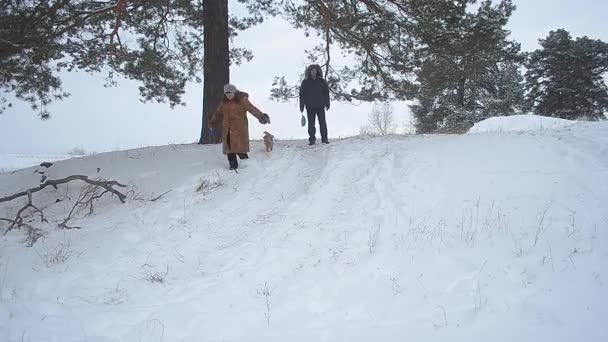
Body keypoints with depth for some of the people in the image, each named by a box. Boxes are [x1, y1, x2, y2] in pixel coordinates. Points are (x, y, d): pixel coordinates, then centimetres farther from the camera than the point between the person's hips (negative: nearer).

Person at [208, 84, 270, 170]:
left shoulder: (242, 100, -8)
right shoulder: (224, 102, 8)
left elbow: (252, 109, -16)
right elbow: (218, 113, 21)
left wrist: (262, 117, -27)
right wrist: (213, 123, 25)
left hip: (240, 128, -5)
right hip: (228, 129, 5)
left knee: (239, 146, -8)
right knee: (228, 146, 5)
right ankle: (233, 165, 15)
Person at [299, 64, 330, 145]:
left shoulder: (322, 81, 6)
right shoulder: (305, 82, 4)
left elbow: (326, 93, 9)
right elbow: (302, 95, 4)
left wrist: (327, 104, 3)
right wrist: (301, 106, 0)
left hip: (320, 106, 0)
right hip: (310, 107, 0)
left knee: (323, 123, 0)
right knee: (311, 124, 3)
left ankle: (324, 138, 6)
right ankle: (312, 139, 9)